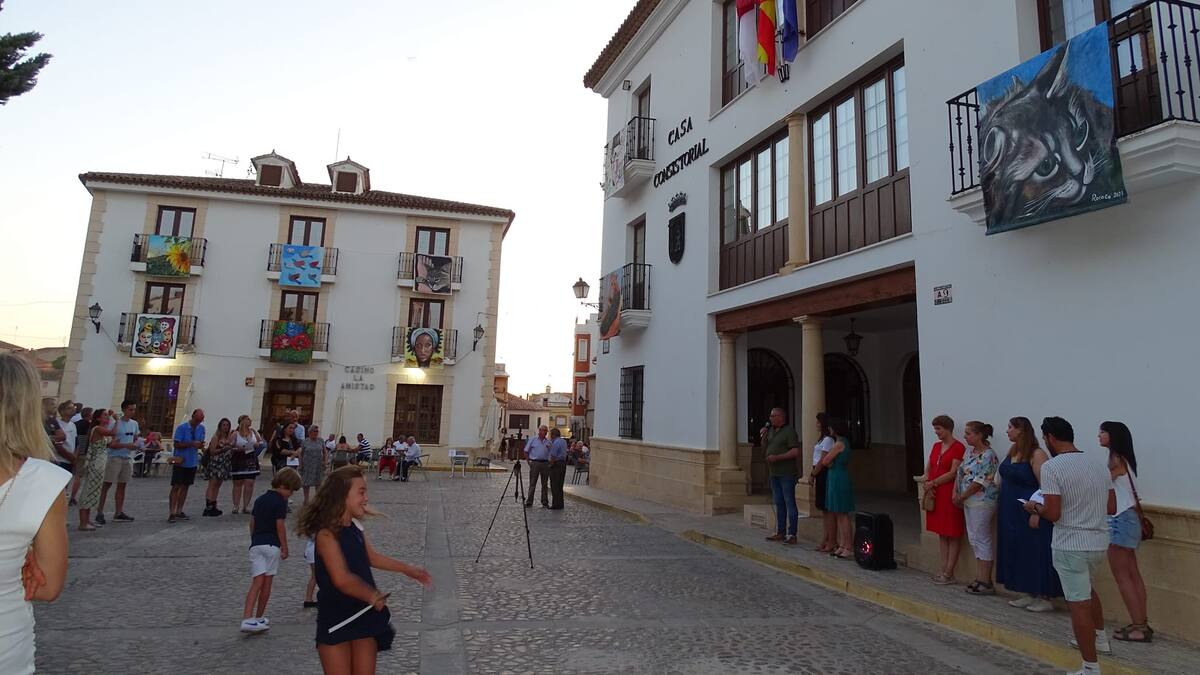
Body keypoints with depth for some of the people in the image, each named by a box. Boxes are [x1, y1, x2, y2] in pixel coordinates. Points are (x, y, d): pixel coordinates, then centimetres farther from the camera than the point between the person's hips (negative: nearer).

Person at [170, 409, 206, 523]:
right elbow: (177, 445, -13)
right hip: (180, 462, -5)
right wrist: (192, 444, -23)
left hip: (192, 462, 5)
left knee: (185, 487, 10)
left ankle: (179, 511, 18)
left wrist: (200, 445, -14)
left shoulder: (201, 428, 5)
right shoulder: (181, 428, -11)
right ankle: (172, 513, -4)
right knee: (176, 487, -6)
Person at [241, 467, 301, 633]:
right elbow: (280, 526, -11)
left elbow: (252, 523, 19)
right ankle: (259, 618, 19)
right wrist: (284, 548, -4)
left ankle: (247, 619, -14)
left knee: (256, 583, 0)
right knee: (267, 583, 9)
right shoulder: (280, 501, -7)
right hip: (272, 545, -5)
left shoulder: (260, 499, 15)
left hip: (256, 544, 5)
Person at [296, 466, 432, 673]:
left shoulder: (355, 528, 3)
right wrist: (374, 596, -13)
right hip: (335, 619, -7)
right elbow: (342, 579, -26)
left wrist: (408, 569, 22)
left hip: (364, 614, 7)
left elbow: (371, 557, 18)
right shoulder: (327, 533, -21)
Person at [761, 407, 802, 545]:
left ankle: (792, 535, -2)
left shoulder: (789, 431, -10)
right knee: (779, 504, 13)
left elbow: (795, 452, -17)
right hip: (774, 473, 8)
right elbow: (765, 446, 21)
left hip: (786, 473, -8)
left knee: (789, 503, -5)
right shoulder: (771, 430, 14)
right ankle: (780, 533, 20)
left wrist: (777, 457, -20)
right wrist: (764, 436, 3)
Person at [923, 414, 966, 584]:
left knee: (953, 535, 1)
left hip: (950, 493, -8)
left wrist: (933, 483, -13)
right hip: (935, 494, 8)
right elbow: (928, 468, 15)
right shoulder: (936, 446, 13)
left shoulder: (958, 447, -10)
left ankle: (949, 573, 5)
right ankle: (944, 570, 18)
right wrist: (926, 482, -3)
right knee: (941, 534, 11)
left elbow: (953, 473, -15)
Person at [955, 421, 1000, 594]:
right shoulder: (969, 453, 12)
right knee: (974, 539, 12)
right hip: (969, 502, 9)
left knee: (981, 540, -3)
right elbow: (960, 473, 15)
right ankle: (980, 578, 20)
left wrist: (962, 497, -11)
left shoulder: (988, 456, -15)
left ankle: (986, 583, 5)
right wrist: (955, 493, 2)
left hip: (982, 502, -9)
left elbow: (980, 482, -18)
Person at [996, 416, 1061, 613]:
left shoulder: (1036, 454, -15)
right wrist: (1000, 506, 14)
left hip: (1029, 513, -8)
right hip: (1011, 513, 8)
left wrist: (1036, 513, -22)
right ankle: (1028, 594, 22)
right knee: (1018, 552, 12)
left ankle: (1045, 598, 10)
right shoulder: (1012, 451, 9)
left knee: (1036, 553, 0)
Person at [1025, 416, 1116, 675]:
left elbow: (1053, 514, -20)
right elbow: (1112, 508, 10)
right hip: (1099, 542, 8)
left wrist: (1035, 507, -1)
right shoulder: (1099, 464, 4)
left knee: (1079, 604, 2)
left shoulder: (1051, 467, -17)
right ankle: (1100, 637, 46)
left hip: (1070, 545, -8)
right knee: (1085, 586, 32)